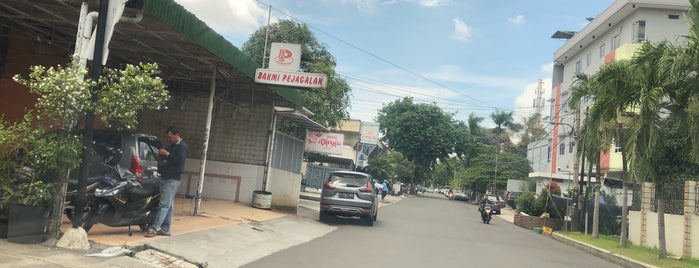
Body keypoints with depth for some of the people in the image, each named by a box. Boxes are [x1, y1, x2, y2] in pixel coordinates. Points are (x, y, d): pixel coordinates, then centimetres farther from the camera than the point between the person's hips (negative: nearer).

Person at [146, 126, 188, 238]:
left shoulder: (182, 146, -8)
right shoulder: (172, 146, 20)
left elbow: (179, 161, -21)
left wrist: (167, 154, -18)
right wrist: (161, 155, 8)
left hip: (172, 180, -9)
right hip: (166, 178, 9)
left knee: (164, 205, -10)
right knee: (168, 206, 11)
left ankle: (154, 229, -12)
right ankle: (165, 229, 15)